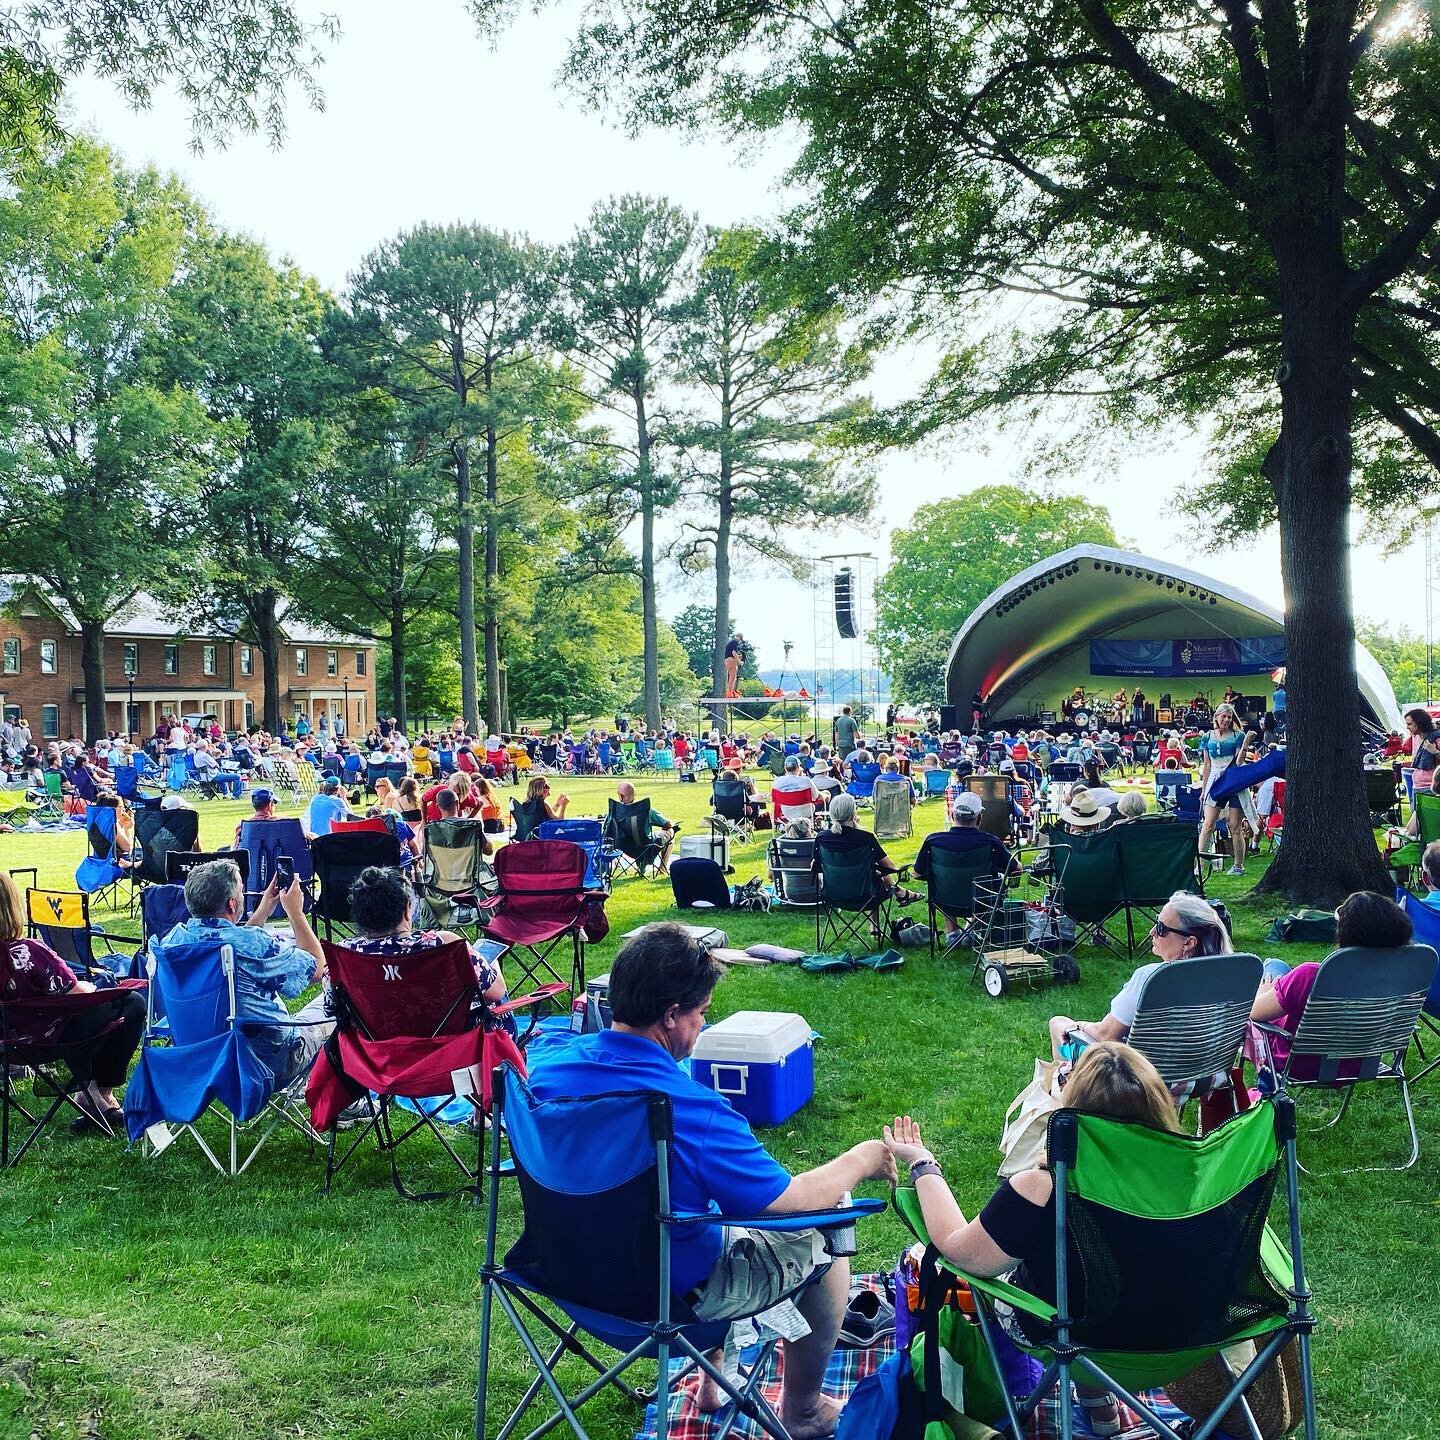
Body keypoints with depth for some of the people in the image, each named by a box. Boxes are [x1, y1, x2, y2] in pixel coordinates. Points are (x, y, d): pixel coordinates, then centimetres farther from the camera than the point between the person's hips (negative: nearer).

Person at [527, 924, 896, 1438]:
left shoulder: (546, 1067, -13)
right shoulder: (692, 1111, -33)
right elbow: (794, 1199, -22)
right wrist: (862, 1159, -4)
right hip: (672, 1292, -7)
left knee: (725, 1183, 32)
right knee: (823, 1246, 13)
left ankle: (712, 1383, 44)